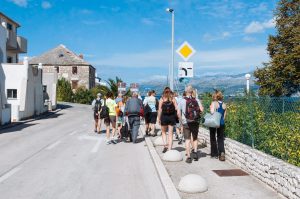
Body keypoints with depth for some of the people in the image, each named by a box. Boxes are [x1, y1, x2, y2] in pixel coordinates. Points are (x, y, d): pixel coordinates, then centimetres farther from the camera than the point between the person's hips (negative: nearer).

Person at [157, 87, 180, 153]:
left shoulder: (162, 99, -2)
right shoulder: (173, 99, 1)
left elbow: (160, 110, -7)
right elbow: (177, 109, -4)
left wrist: (159, 118, -3)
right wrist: (180, 118, 0)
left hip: (164, 117, -1)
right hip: (172, 117, 1)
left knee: (163, 132, 17)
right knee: (170, 133, 8)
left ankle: (165, 145, 0)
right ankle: (169, 148, 7)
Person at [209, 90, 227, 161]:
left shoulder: (214, 103, -10)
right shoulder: (224, 104, 5)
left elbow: (212, 112, -23)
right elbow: (224, 115, 9)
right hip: (222, 123, 4)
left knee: (213, 138, 12)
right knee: (220, 139, 8)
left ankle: (214, 153, 18)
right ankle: (222, 152, -13)